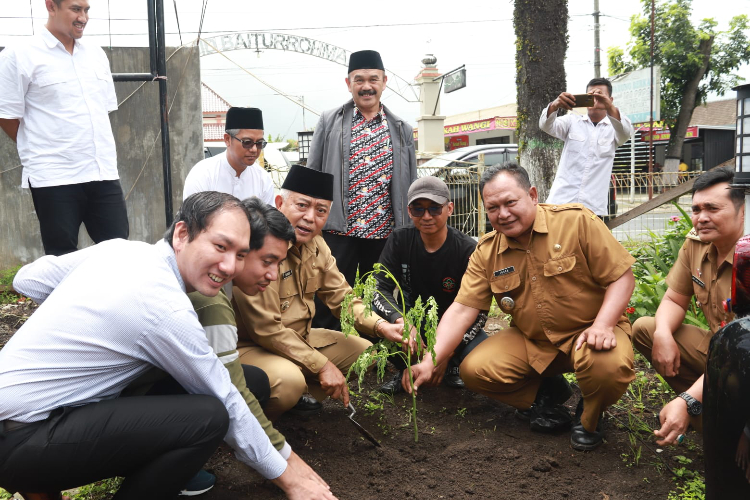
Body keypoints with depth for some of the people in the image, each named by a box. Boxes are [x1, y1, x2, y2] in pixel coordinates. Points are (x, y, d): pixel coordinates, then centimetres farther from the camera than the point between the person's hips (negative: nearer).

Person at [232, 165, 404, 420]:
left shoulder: (315, 244, 1)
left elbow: (341, 297, 4)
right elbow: (266, 329, -26)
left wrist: (381, 326, -15)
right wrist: (322, 365, -22)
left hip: (298, 338, 9)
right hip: (249, 346, -8)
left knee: (364, 351, 7)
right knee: (289, 380, -36)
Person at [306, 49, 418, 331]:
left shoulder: (402, 130, 13)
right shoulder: (329, 122, 7)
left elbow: (411, 186, 14)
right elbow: (311, 176, 7)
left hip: (385, 233, 2)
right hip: (338, 231, -2)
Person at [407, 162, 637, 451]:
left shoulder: (577, 221, -14)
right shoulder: (486, 253, -3)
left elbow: (622, 277, -12)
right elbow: (461, 311, -9)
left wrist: (602, 325, -28)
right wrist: (430, 363, -21)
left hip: (587, 332, -3)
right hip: (531, 341, 4)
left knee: (609, 366, -35)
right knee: (473, 370, -14)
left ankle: (590, 419, 1)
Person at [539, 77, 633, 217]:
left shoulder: (614, 127, 11)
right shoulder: (572, 121, 13)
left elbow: (626, 133, -12)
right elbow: (546, 126, -4)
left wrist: (610, 108, -32)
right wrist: (555, 105, -28)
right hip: (561, 201, 0)